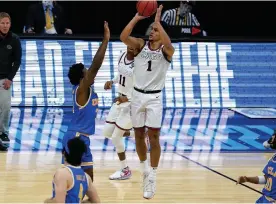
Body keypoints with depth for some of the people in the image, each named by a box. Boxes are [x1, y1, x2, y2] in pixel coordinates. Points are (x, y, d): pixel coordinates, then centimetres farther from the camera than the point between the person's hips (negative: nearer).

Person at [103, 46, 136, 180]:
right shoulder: (122, 57, -1)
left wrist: (127, 98, -31)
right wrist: (112, 82, 1)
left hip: (132, 103, -8)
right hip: (120, 100, 8)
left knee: (116, 137, -2)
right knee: (107, 133, 9)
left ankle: (125, 171, 15)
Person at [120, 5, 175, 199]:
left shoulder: (166, 50, -6)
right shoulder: (141, 44, 2)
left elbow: (168, 45, -32)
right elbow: (123, 37, -16)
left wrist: (158, 21, -31)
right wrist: (137, 17, -21)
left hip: (154, 97, -3)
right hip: (137, 95, 3)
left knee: (153, 137, -6)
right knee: (139, 135, 11)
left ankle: (152, 177, 0)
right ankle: (145, 169, 31)